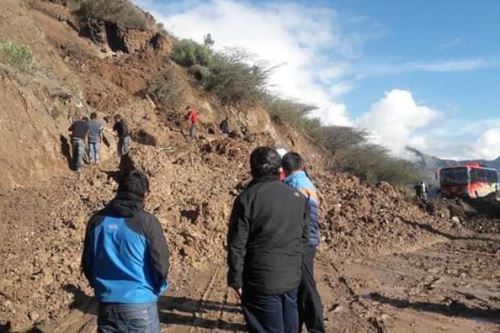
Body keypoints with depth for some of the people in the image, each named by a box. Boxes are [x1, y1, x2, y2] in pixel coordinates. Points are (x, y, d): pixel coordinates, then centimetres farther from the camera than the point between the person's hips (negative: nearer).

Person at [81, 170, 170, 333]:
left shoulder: (97, 220, 0)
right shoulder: (147, 222, -13)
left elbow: (87, 263, 6)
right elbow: (161, 265, -12)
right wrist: (156, 289, 7)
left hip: (107, 305, 4)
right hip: (140, 305, -4)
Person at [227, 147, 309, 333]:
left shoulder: (247, 198, -13)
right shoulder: (297, 197, 4)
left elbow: (237, 245, -13)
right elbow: (304, 237, 11)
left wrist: (236, 280, -3)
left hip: (261, 282, -5)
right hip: (292, 278, 5)